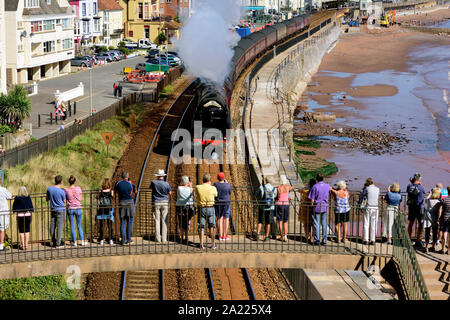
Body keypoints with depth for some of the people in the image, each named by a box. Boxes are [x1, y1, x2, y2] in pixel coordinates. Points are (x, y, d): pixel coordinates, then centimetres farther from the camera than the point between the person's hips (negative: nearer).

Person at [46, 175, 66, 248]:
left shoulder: (49, 189, -2)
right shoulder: (62, 191, -14)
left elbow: (47, 199, 12)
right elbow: (64, 201, 0)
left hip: (53, 210, 4)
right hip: (61, 210, -4)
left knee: (53, 226, 11)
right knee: (60, 226, -2)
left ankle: (54, 242, 16)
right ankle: (58, 243, -4)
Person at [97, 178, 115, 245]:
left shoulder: (100, 192, -4)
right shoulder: (111, 192, -6)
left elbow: (99, 199, 10)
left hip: (101, 210, 1)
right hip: (109, 209, -1)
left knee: (101, 225, 6)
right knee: (110, 225, 6)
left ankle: (101, 240, 5)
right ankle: (111, 240, 7)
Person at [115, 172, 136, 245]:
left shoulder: (118, 184, 0)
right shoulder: (131, 184, -5)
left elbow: (115, 191, 18)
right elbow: (135, 192, 14)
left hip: (121, 204, 2)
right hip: (130, 203, -2)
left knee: (122, 223, 6)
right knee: (130, 222, 8)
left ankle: (123, 240, 1)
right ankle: (128, 240, 7)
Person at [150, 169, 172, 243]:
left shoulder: (153, 182, -5)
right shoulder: (166, 184, -6)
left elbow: (151, 187, 17)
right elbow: (170, 193, 5)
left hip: (156, 203, 0)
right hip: (165, 203, 0)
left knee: (157, 221, 3)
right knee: (164, 221, 3)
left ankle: (158, 238, 2)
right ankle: (164, 238, 2)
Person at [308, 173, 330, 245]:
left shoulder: (315, 187, -12)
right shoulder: (327, 186, 0)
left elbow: (312, 199, -11)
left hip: (317, 207, -3)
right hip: (325, 207, 3)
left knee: (316, 224, 3)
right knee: (324, 224, 7)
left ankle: (317, 240, 3)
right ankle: (324, 240, 7)